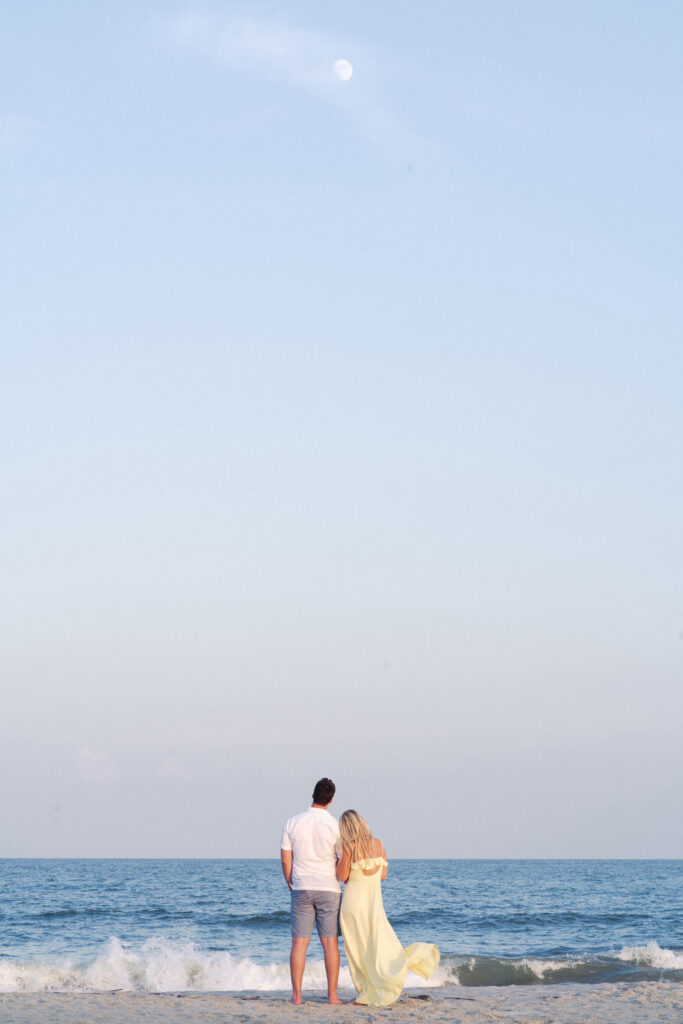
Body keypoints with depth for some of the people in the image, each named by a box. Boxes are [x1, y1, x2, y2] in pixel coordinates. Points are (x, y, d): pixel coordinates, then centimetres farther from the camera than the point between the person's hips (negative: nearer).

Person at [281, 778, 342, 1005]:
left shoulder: (293, 823, -2)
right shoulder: (335, 826, -7)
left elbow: (285, 859, 1)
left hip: (301, 889, 1)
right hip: (329, 889, -1)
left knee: (299, 943, 3)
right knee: (330, 943, 4)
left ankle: (296, 995, -1)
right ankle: (332, 994, 3)